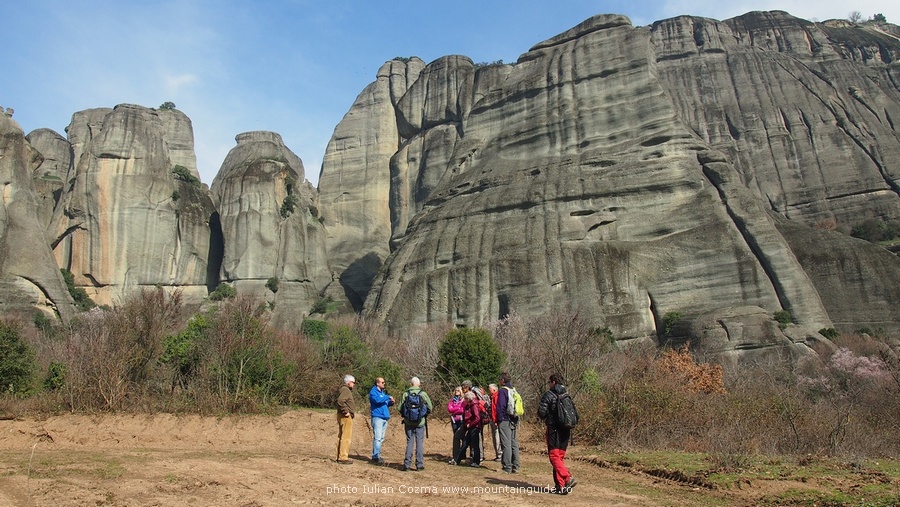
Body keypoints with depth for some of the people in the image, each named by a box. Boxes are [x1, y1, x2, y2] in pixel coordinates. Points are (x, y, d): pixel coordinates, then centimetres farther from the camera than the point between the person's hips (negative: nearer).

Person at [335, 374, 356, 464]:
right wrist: (346, 411, -22)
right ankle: (343, 457, -7)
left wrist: (353, 411, 17)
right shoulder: (345, 390, -14)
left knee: (341, 437, 15)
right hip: (346, 416, -11)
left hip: (342, 416, 11)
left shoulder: (344, 389, 19)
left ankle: (340, 456, 22)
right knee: (346, 437, -8)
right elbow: (340, 401, -29)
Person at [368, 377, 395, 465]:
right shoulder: (373, 392, -6)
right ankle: (375, 457, -11)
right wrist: (388, 397, -18)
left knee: (381, 438, 11)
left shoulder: (383, 392, 19)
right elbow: (377, 399, -26)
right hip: (377, 417, -9)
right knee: (377, 438, -12)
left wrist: (391, 402, 5)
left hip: (385, 417, 9)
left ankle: (377, 455, 17)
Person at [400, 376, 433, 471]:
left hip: (408, 422, 1)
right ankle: (419, 465, 10)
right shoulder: (423, 394, -7)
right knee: (420, 443, 8)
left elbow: (400, 408, -4)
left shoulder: (406, 394, -5)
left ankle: (407, 465, 8)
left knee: (409, 442, 9)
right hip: (420, 422, -1)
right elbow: (430, 408, -3)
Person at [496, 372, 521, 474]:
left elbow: (500, 407, -15)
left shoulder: (503, 391, -10)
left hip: (505, 421, -8)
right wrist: (516, 421, 18)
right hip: (514, 421, 8)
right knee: (514, 444, 11)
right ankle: (515, 467, 14)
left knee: (506, 444, -4)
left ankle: (507, 468, -3)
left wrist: (499, 420, -7)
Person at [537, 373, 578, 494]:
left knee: (554, 457, -5)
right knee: (560, 457, 12)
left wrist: (546, 418, 9)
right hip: (566, 430, 7)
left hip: (554, 429, -7)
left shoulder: (549, 395, -7)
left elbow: (541, 413, -11)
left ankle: (568, 478, -22)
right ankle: (560, 486, 11)